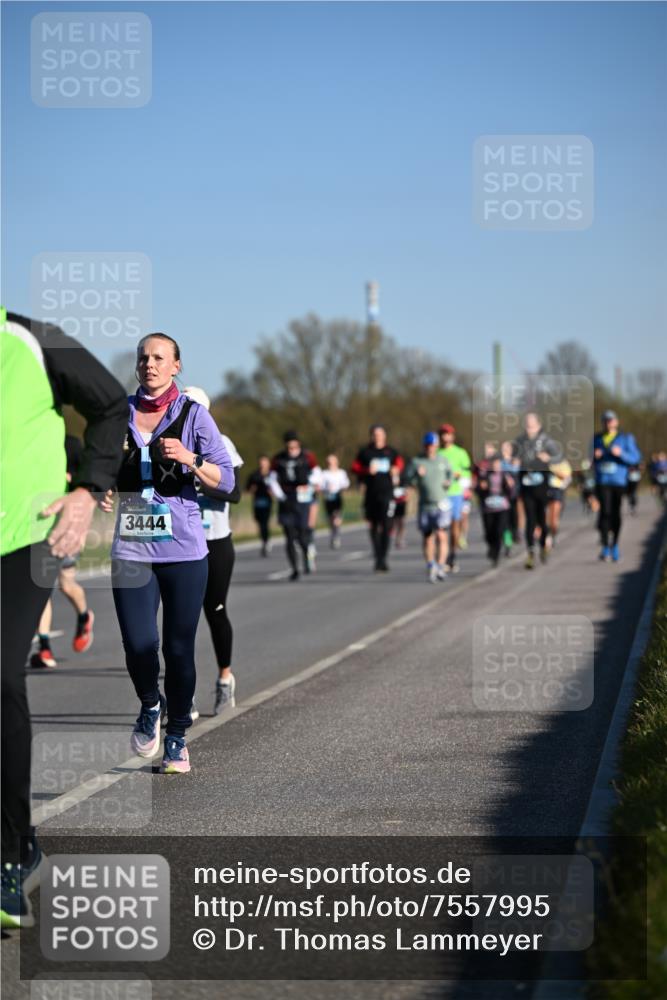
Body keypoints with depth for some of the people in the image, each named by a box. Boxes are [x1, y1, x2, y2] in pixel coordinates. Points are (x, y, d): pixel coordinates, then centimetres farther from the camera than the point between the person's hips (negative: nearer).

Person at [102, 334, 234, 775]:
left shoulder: (193, 415, 1)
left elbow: (226, 481, -1)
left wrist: (190, 458, -18)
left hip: (184, 549, -2)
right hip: (132, 549, 2)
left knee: (179, 647, 1)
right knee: (138, 644, -8)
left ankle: (177, 738, 17)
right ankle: (150, 706, 24)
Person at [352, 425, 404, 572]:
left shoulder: (391, 451, 7)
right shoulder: (365, 451, 5)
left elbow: (400, 462, 21)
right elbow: (355, 467, 5)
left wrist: (396, 469, -1)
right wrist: (367, 471, -12)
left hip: (387, 493, -1)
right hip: (371, 493, 1)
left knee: (386, 526, -11)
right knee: (373, 526, 9)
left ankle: (382, 559, -12)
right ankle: (377, 557, 23)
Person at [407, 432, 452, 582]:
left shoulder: (442, 460, 8)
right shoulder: (416, 461, 0)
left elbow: (450, 472, 25)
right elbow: (408, 478, -9)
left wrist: (449, 481, 4)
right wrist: (417, 475, -27)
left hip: (442, 503, 0)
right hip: (425, 504, 0)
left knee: (441, 535, -13)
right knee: (427, 538, 4)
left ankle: (441, 566, -16)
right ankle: (430, 567, 14)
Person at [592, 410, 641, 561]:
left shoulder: (626, 438, 6)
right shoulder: (596, 439, 13)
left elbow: (636, 458, 0)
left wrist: (621, 454, -16)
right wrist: (594, 456, -5)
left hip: (619, 482, -1)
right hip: (602, 481, 1)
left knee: (616, 513, 3)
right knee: (605, 511, -13)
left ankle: (614, 545, 20)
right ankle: (605, 546, -12)